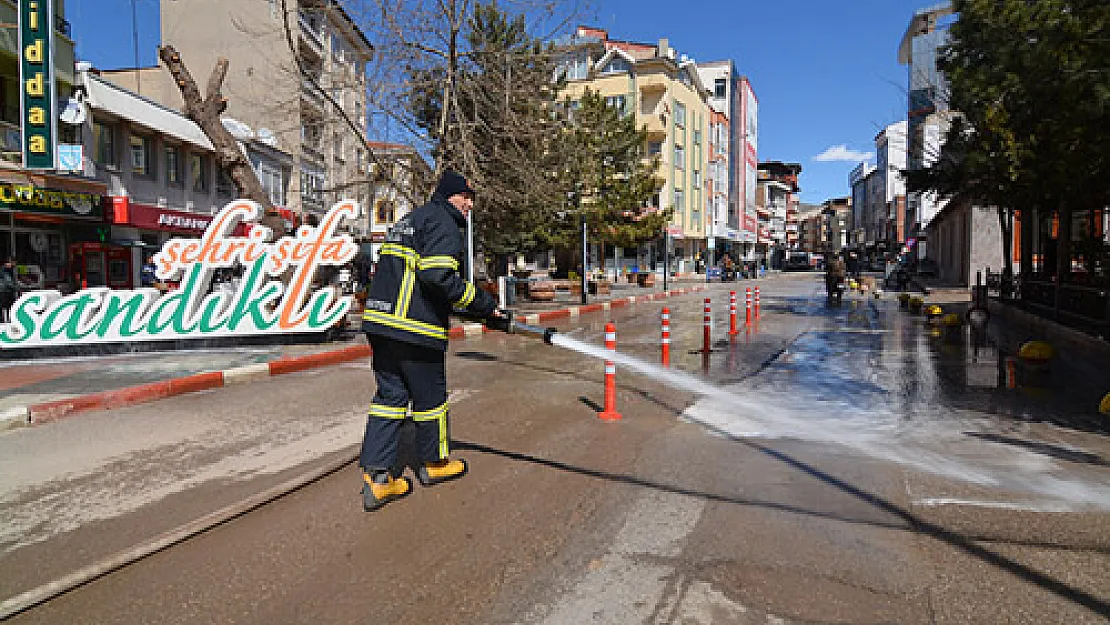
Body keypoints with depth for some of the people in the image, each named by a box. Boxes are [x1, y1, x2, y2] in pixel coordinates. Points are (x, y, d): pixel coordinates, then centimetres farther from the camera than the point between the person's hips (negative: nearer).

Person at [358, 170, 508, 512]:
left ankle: (375, 477, 9)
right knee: (430, 395, 9)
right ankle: (433, 463, 28)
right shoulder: (443, 222, -7)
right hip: (415, 329, -9)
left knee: (390, 394, 11)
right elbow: (437, 275, -22)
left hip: (379, 321, 9)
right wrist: (484, 305, -18)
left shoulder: (409, 220, 23)